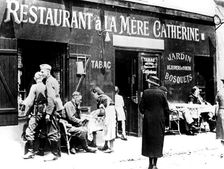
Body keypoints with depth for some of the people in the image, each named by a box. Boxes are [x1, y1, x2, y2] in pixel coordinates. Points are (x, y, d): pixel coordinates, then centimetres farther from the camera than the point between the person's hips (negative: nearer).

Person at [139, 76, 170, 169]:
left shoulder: (146, 92, -6)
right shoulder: (161, 93, -3)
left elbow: (141, 106, -3)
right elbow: (166, 107, 0)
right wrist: (166, 118, 10)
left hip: (148, 119, -1)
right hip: (159, 119, 1)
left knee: (149, 140, 9)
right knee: (158, 140, 7)